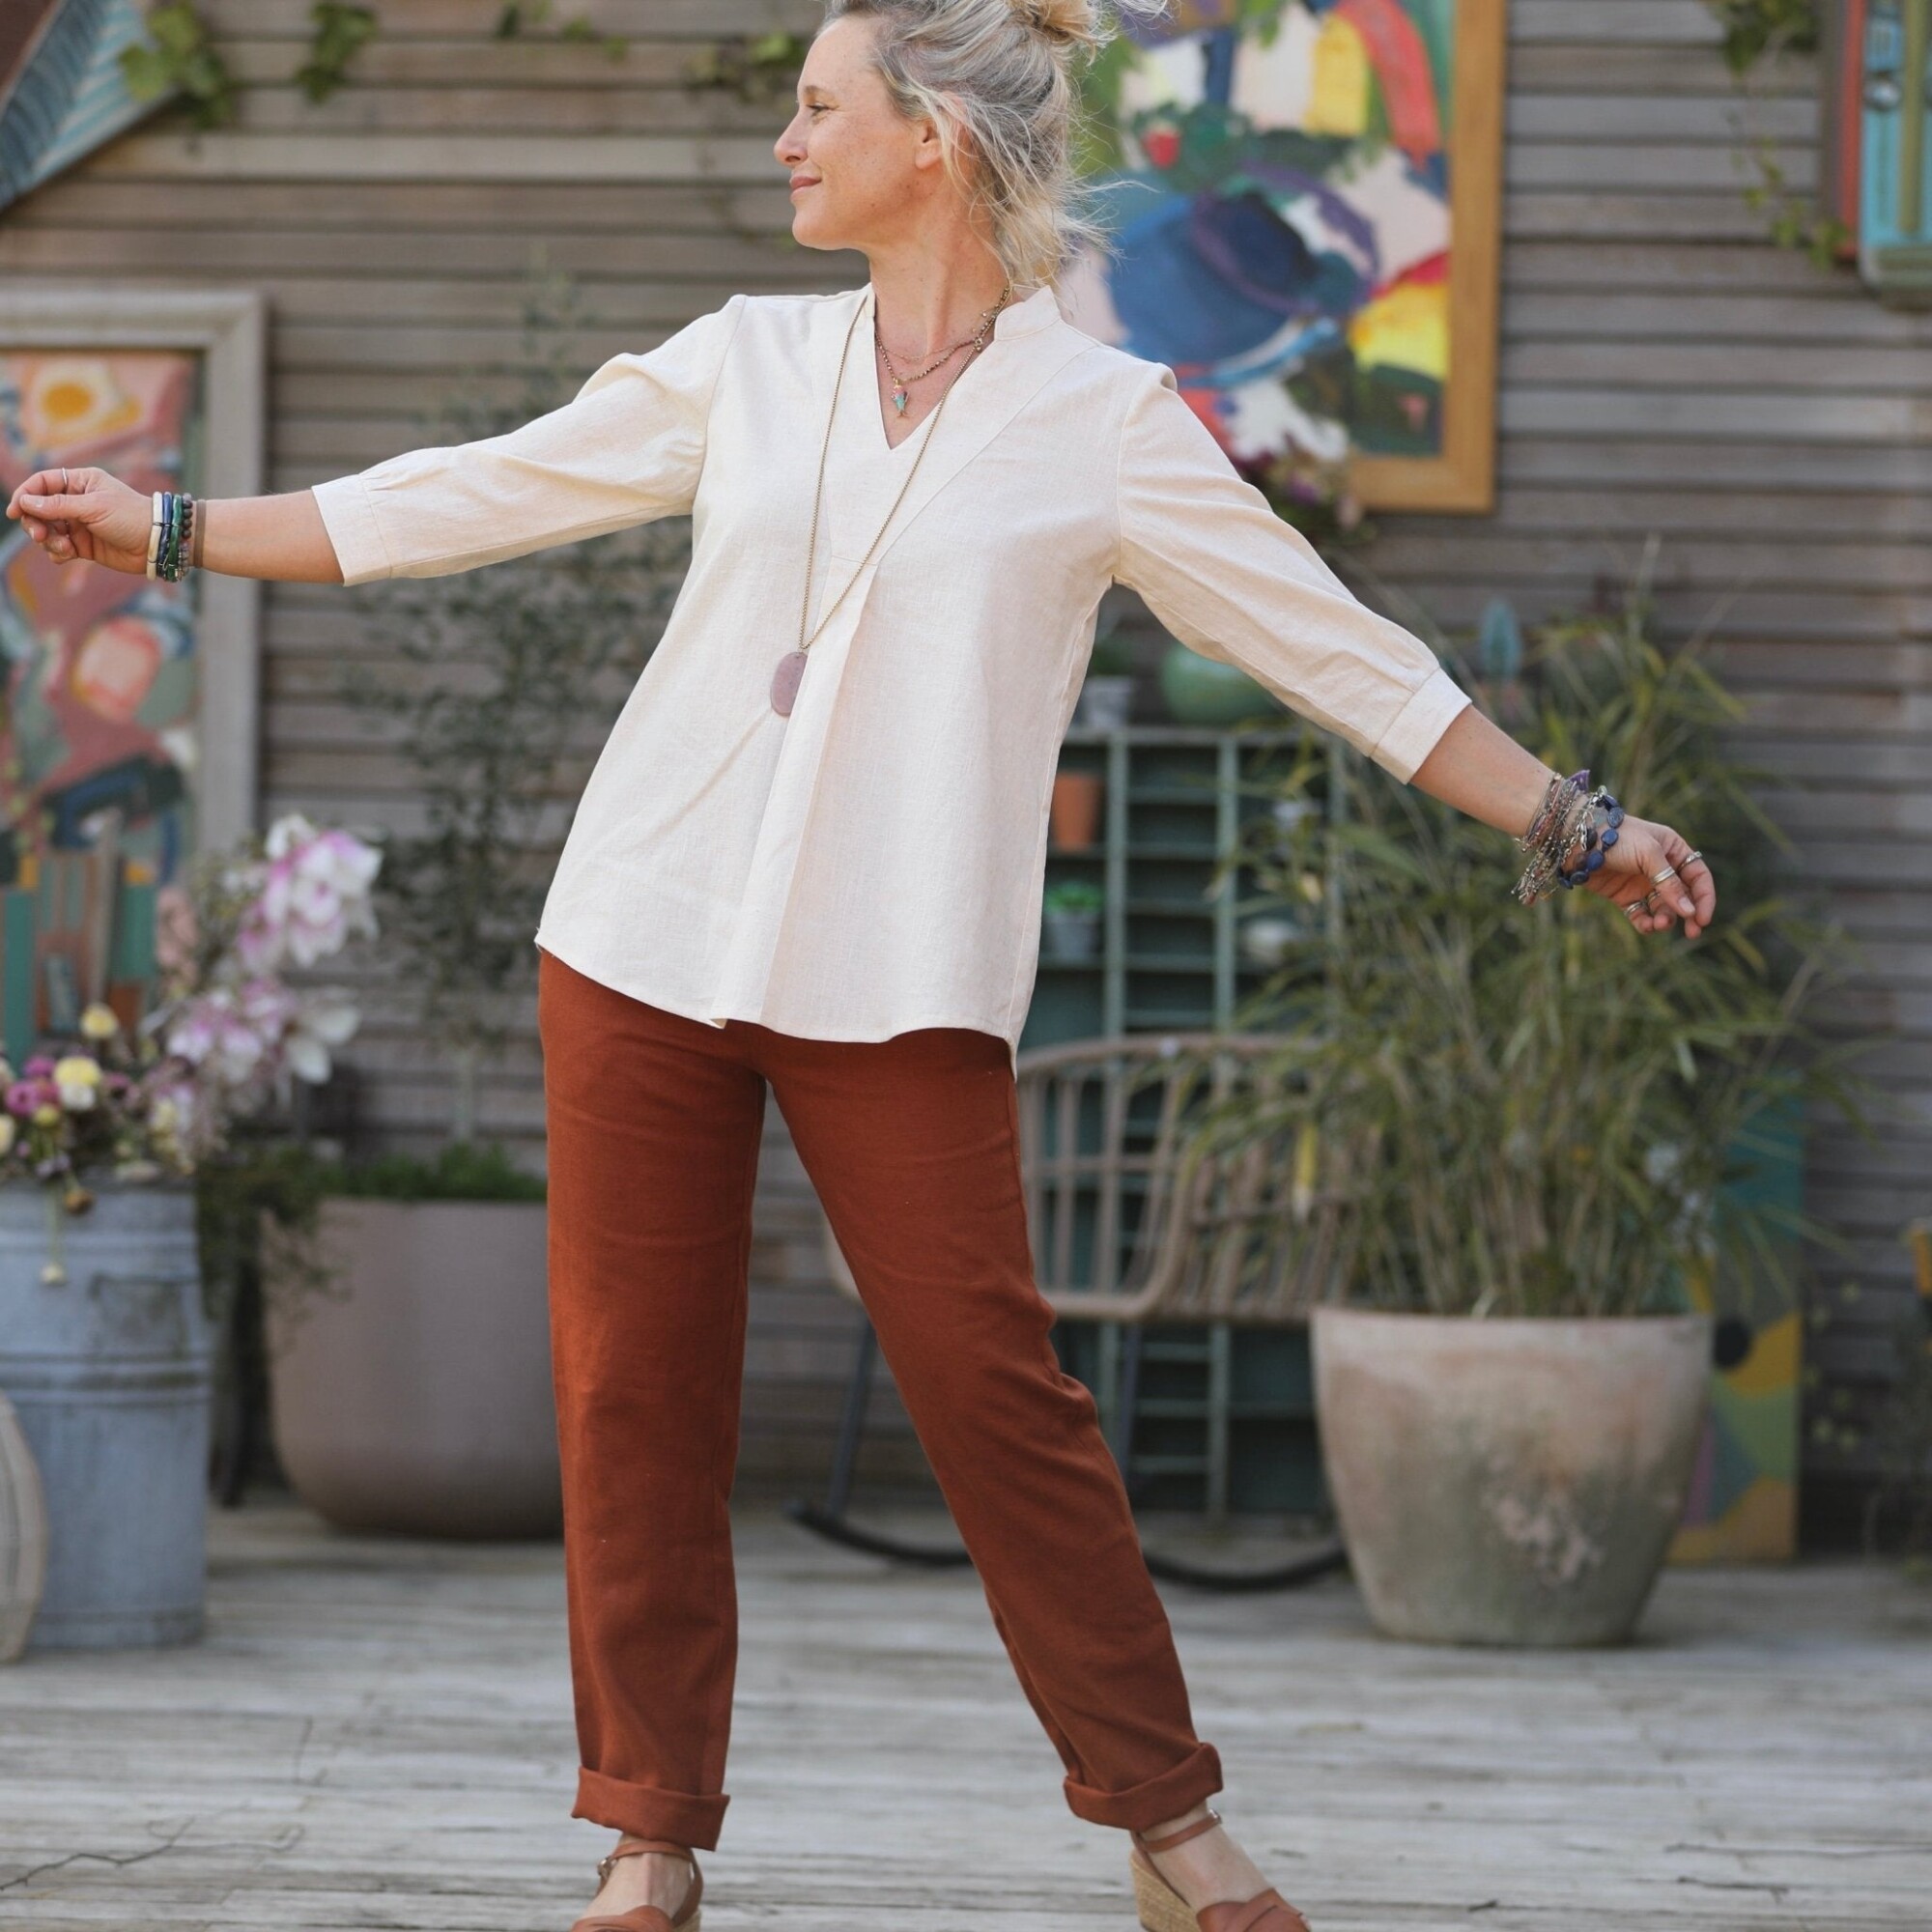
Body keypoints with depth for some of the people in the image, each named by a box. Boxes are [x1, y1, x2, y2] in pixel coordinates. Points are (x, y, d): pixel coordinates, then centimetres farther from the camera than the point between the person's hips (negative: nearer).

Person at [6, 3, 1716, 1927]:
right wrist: (170, 531, 15)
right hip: (649, 938, 3)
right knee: (635, 1392, 3)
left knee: (993, 1391, -6)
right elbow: (471, 496, 14)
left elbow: (1341, 653, 2)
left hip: (897, 979, -3)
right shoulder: (745, 361, 8)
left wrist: (1575, 826, 0)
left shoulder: (1106, 422, -1)